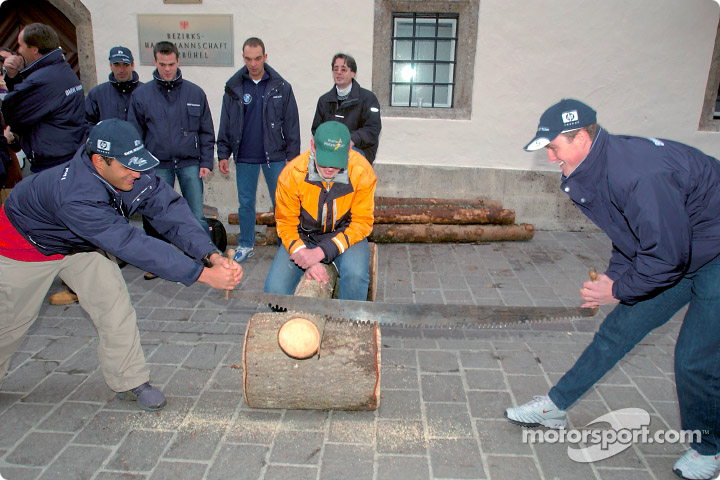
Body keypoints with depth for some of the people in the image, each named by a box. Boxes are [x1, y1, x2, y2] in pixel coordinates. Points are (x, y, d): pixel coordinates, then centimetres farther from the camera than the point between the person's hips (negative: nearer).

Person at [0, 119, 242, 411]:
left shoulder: (135, 176, -27)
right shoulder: (76, 196, -46)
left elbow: (169, 209, -31)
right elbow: (131, 245, -50)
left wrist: (210, 255, -47)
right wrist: (202, 274, -54)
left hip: (81, 245, 5)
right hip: (27, 243, -5)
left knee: (114, 303, -7)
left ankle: (130, 381, 6)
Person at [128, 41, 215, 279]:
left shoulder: (195, 93, 4)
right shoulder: (141, 94, 4)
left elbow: (206, 132, 7)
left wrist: (206, 162, 0)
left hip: (190, 163, -1)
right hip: (157, 165, 1)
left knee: (197, 216, -2)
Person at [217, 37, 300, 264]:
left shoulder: (281, 87, -1)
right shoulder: (233, 87, 4)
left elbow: (292, 124, 0)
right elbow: (225, 124, 7)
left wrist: (292, 155, -4)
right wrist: (223, 153, 2)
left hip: (274, 156, -2)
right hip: (244, 157, 2)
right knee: (245, 203, 11)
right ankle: (245, 245, 25)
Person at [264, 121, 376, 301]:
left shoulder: (362, 171, -19)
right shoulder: (292, 172, -18)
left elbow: (362, 222, -14)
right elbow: (286, 223, -6)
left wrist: (321, 252, -26)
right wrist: (307, 260, -23)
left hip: (345, 234, -1)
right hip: (303, 236, 1)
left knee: (355, 275, -32)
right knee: (274, 288, -18)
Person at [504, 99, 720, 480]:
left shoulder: (636, 175, -34)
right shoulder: (595, 170, -4)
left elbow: (667, 253, -31)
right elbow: (630, 231, 10)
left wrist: (619, 290, -18)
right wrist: (613, 276, 0)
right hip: (675, 253, 9)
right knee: (619, 329, 9)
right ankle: (556, 406, 19)